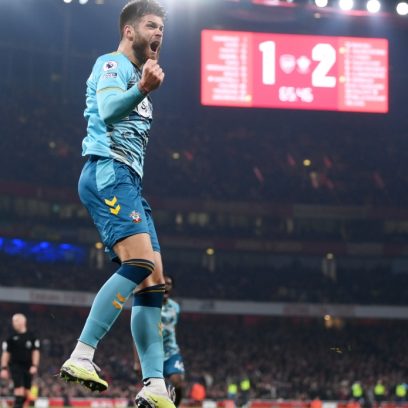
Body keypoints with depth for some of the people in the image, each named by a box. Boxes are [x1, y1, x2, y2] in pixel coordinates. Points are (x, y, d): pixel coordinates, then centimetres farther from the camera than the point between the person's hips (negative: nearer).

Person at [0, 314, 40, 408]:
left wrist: (34, 366, -7)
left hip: (28, 367, 2)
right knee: (19, 389, -16)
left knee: (26, 392, 4)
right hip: (15, 366, -2)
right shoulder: (11, 337, 3)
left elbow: (36, 352, 5)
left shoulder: (32, 337, 4)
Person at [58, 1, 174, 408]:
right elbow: (108, 110, -23)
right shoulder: (112, 64, -2)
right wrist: (142, 90, -40)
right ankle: (81, 356, -29)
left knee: (153, 281, 2)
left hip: (127, 181, 10)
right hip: (107, 172, -10)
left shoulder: (135, 74, 27)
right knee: (140, 264, -26)